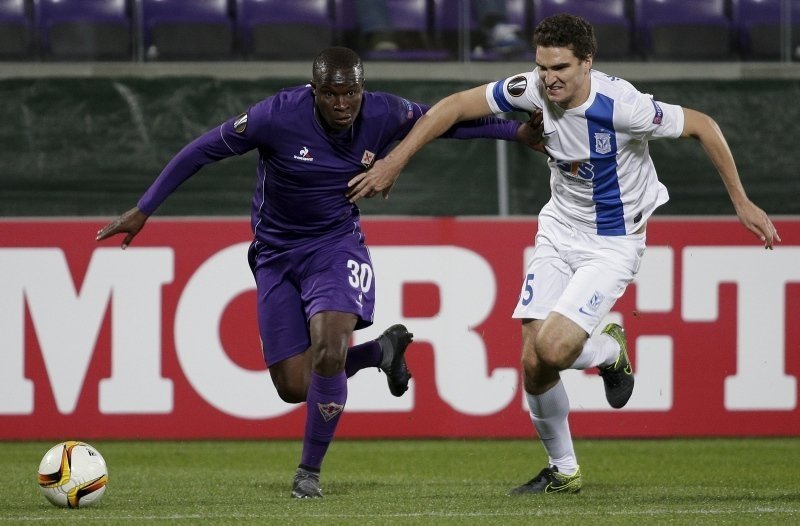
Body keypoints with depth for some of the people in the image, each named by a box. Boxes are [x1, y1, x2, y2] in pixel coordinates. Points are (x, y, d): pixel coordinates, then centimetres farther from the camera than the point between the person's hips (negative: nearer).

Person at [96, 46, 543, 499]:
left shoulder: (383, 116, -16)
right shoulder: (279, 116, -24)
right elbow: (203, 151, -15)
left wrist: (517, 131, 3)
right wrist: (143, 211, -13)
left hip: (336, 245, 0)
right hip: (277, 254, 0)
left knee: (328, 351, -26)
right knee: (294, 386, -3)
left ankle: (310, 472, -6)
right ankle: (382, 350, 27)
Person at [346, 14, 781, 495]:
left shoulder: (621, 106, -27)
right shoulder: (533, 90, -14)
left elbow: (703, 126, -15)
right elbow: (457, 106, -3)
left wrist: (742, 203, -10)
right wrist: (395, 161, -6)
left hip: (614, 244, -5)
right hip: (559, 231, 5)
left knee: (552, 348, -23)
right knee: (533, 364, -3)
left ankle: (611, 351, 13)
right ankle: (563, 471, 20)